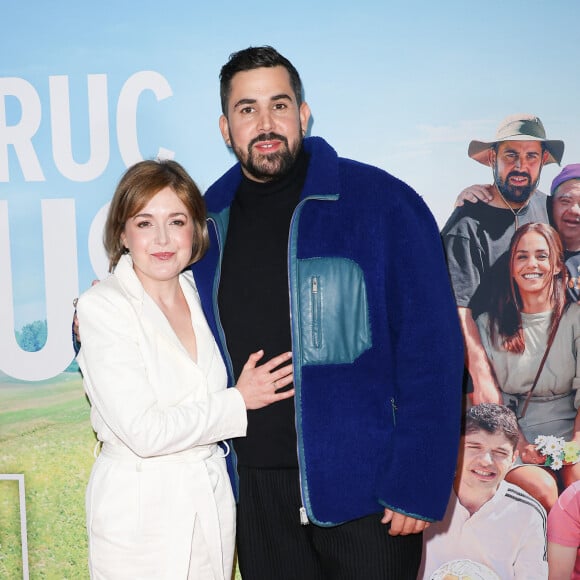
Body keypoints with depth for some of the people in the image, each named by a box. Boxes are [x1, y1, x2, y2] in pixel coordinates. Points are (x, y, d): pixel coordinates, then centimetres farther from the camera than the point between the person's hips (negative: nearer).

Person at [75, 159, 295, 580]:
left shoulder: (200, 295, 5)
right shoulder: (102, 307, -13)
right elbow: (144, 431, -20)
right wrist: (239, 400, -11)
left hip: (213, 497, 5)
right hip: (138, 512, -5)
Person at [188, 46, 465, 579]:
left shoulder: (381, 202, -10)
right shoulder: (207, 220, 4)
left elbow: (432, 351, -12)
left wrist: (417, 487, -15)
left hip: (363, 491, -4)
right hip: (255, 490, 4)